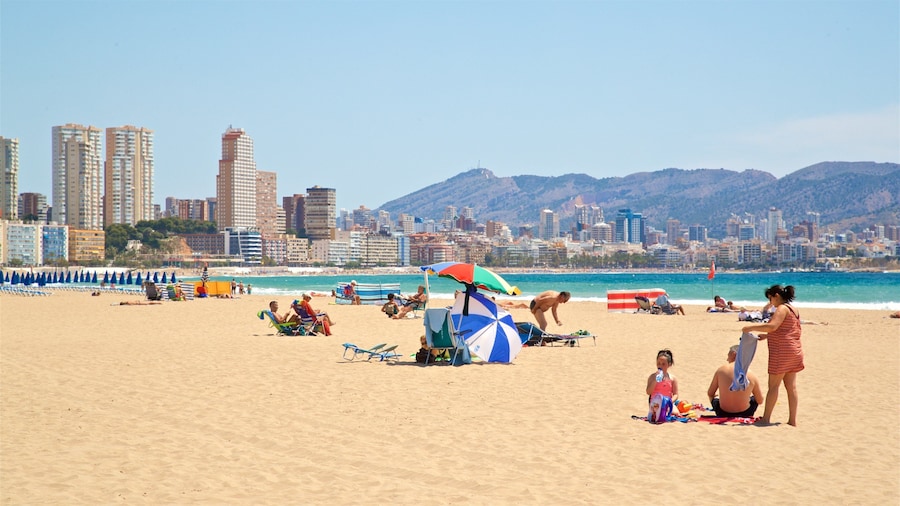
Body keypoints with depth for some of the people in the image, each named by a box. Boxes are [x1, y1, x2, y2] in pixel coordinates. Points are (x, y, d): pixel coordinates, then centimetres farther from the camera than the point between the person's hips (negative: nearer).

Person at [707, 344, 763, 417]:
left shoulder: (721, 369, -4)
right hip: (744, 415, 0)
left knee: (713, 399, 33)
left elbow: (710, 394, 5)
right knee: (755, 398, 31)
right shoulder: (751, 375, -5)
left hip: (723, 414, 0)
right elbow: (760, 401, 7)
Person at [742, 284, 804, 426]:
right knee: (791, 386, 8)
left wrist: (751, 328, -21)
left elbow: (772, 326, -27)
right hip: (794, 350, 9)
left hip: (782, 351, -9)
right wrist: (765, 336, 20)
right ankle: (793, 420, 8)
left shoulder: (782, 308, -12)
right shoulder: (792, 309, 17)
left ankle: (766, 419, 1)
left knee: (773, 386, -3)